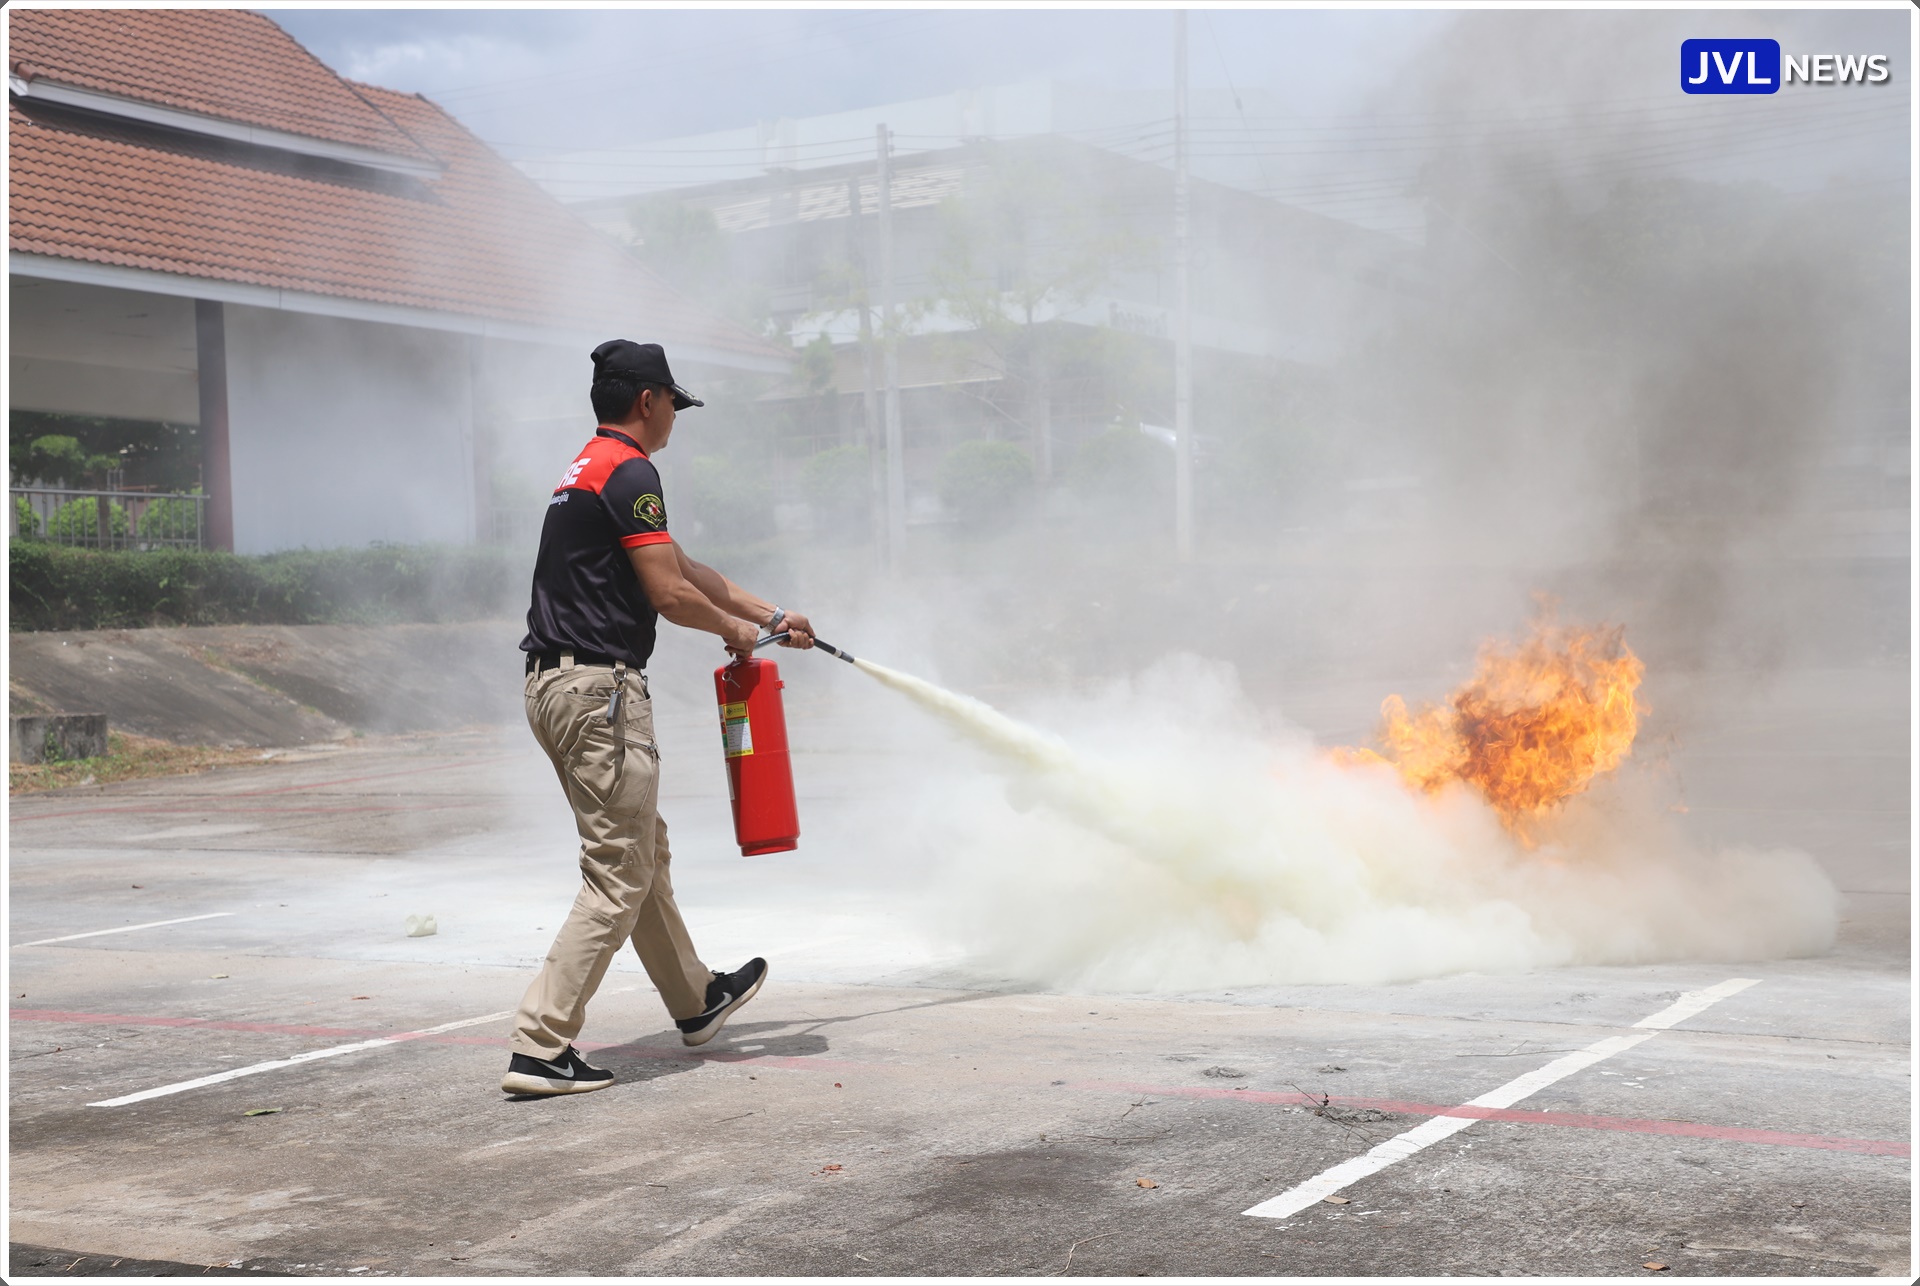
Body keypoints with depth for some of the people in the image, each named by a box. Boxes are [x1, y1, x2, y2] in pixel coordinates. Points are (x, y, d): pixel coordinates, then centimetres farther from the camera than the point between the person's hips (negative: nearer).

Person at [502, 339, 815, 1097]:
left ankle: (695, 1001, 36)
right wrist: (735, 629, 4)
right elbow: (671, 593, -16)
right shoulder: (629, 473, -12)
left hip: (555, 685, 10)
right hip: (601, 689, -10)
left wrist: (773, 615, 30)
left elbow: (685, 570, 26)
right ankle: (539, 1049, -8)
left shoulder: (588, 470, 20)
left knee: (642, 849, 22)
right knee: (618, 877, -6)